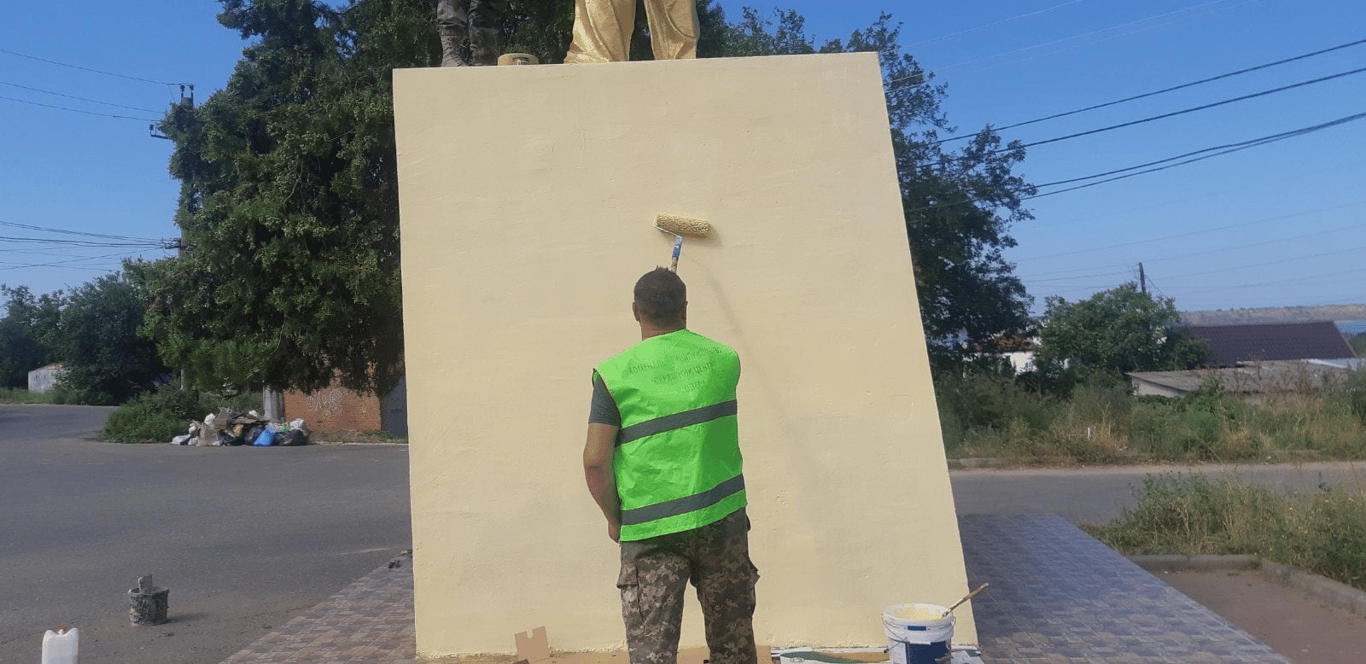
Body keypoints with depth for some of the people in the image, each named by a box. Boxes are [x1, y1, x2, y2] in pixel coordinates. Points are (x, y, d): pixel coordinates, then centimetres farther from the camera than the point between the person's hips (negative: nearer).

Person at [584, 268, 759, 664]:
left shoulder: (615, 375, -8)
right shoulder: (723, 360, 1)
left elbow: (595, 460, -12)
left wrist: (614, 518, 5)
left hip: (649, 531, -2)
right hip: (721, 518, 3)